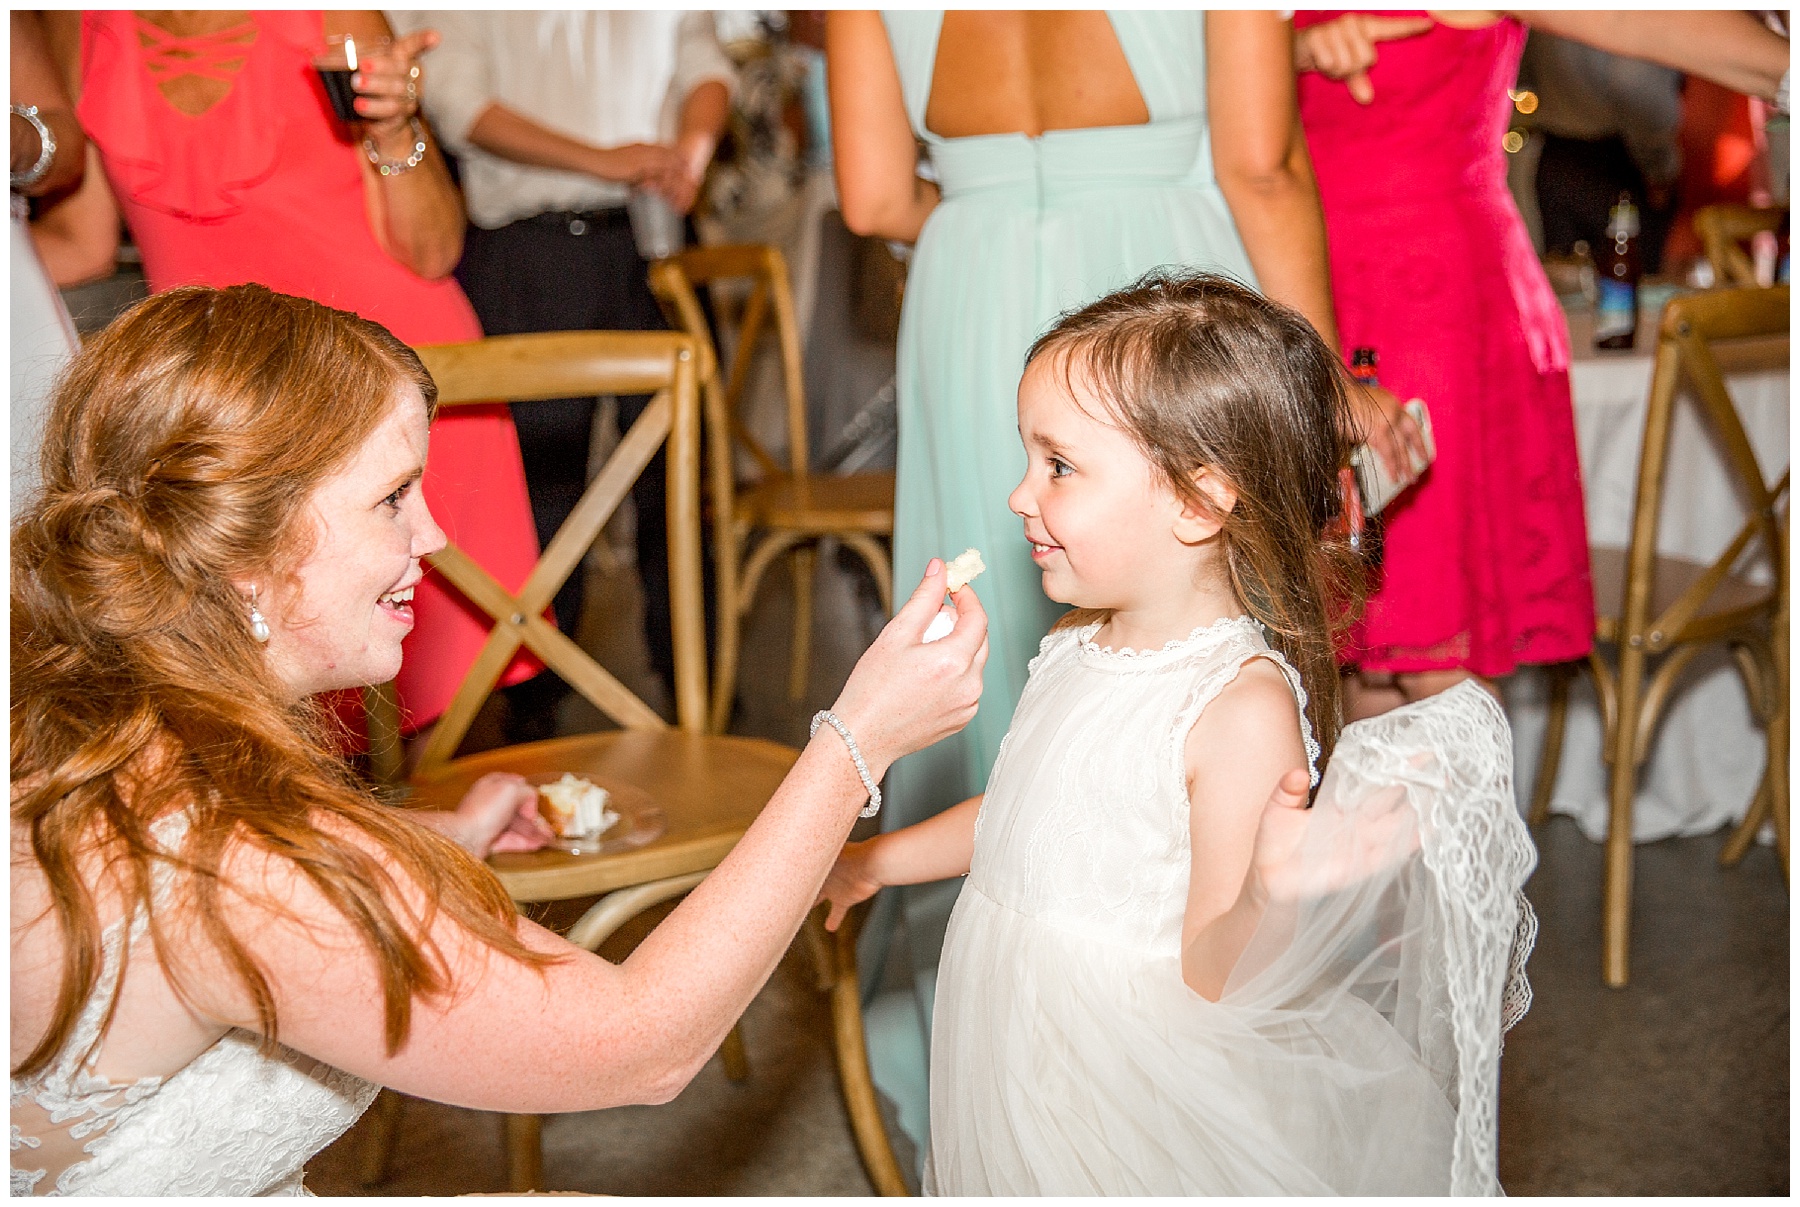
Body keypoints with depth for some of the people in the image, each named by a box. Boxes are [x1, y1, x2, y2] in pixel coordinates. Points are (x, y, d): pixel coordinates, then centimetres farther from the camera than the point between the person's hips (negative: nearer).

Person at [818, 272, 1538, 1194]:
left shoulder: (1244, 708, -24)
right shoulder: (1080, 643, 1)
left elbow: (1213, 975, -24)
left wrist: (1270, 893, -43)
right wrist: (874, 862, 24)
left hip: (1143, 1097, -7)